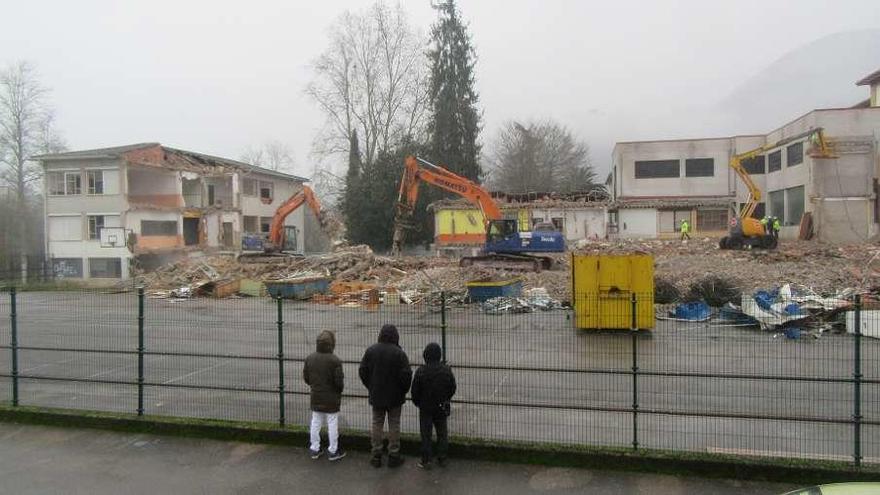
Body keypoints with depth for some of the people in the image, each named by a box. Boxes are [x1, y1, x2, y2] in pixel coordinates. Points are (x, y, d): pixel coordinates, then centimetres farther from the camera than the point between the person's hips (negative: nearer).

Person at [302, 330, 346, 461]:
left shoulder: (310, 358, -3)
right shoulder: (335, 360, -21)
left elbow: (305, 377, 4)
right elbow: (339, 381, -18)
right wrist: (339, 391, 2)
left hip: (315, 398, 5)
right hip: (331, 399, -5)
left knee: (316, 422, 16)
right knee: (332, 424, 7)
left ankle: (314, 449, 25)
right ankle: (333, 451, 16)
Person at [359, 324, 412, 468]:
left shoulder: (371, 350, -4)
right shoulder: (399, 353, -16)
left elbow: (362, 371, 1)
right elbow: (406, 374, -17)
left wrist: (370, 387, 13)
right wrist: (404, 390, 0)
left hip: (376, 396, 3)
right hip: (395, 397, -3)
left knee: (377, 424, 13)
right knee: (394, 425, 8)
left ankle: (376, 456, 18)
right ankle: (393, 456, 14)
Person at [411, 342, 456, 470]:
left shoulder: (420, 371, -16)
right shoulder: (446, 370, -7)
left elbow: (415, 391, -10)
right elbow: (452, 388, 3)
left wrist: (417, 403, 9)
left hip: (426, 408, -3)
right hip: (442, 408, 3)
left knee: (426, 435, 7)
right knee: (442, 433, 15)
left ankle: (426, 461, 11)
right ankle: (442, 459, 20)